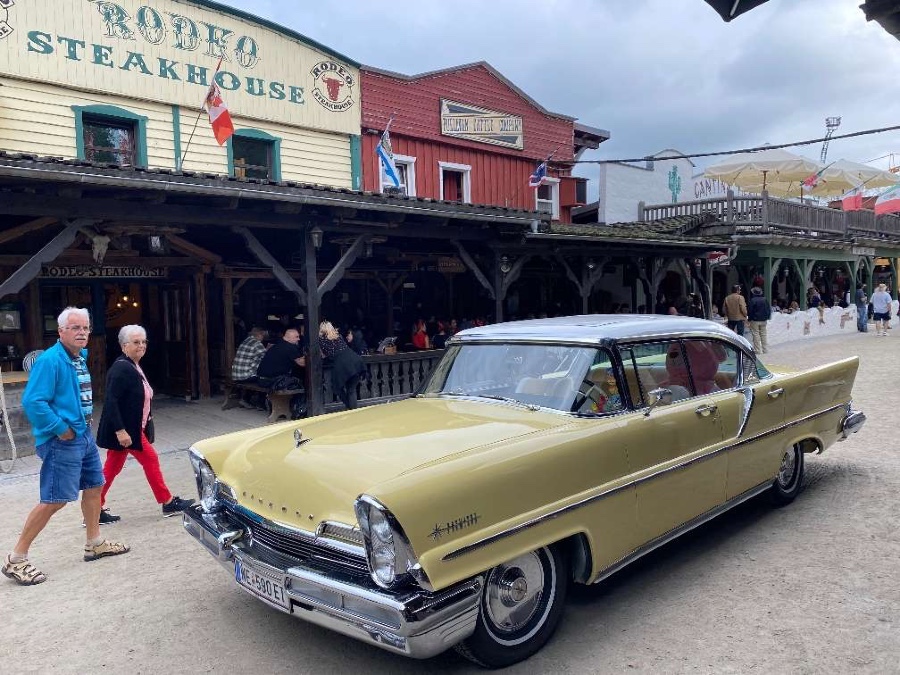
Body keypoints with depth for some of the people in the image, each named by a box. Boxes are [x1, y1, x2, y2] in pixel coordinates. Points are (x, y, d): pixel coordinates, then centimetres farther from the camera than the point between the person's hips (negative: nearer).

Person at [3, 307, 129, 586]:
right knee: (55, 500, -6)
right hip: (63, 441, -9)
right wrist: (60, 429, -20)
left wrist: (85, 423, 12)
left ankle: (94, 543, 33)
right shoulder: (50, 360, -19)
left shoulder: (80, 356, 8)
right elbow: (33, 402, -25)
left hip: (84, 435, 9)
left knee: (94, 486, 17)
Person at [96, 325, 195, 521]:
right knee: (150, 460, 2)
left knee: (112, 468, 13)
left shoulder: (133, 366, 11)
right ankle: (168, 503, 14)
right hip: (124, 430, -9)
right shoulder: (121, 369, -20)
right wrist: (120, 431, -28)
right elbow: (111, 401, -25)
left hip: (128, 428, 9)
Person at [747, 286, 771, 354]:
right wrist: (767, 317, 16)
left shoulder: (752, 300, -13)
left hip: (754, 320, -5)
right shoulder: (765, 300, 4)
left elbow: (750, 311, -10)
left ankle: (758, 350, -1)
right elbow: (769, 310, 9)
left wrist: (749, 320, -2)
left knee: (756, 336, -1)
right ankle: (765, 350, 15)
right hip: (764, 320, 5)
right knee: (764, 335, 11)